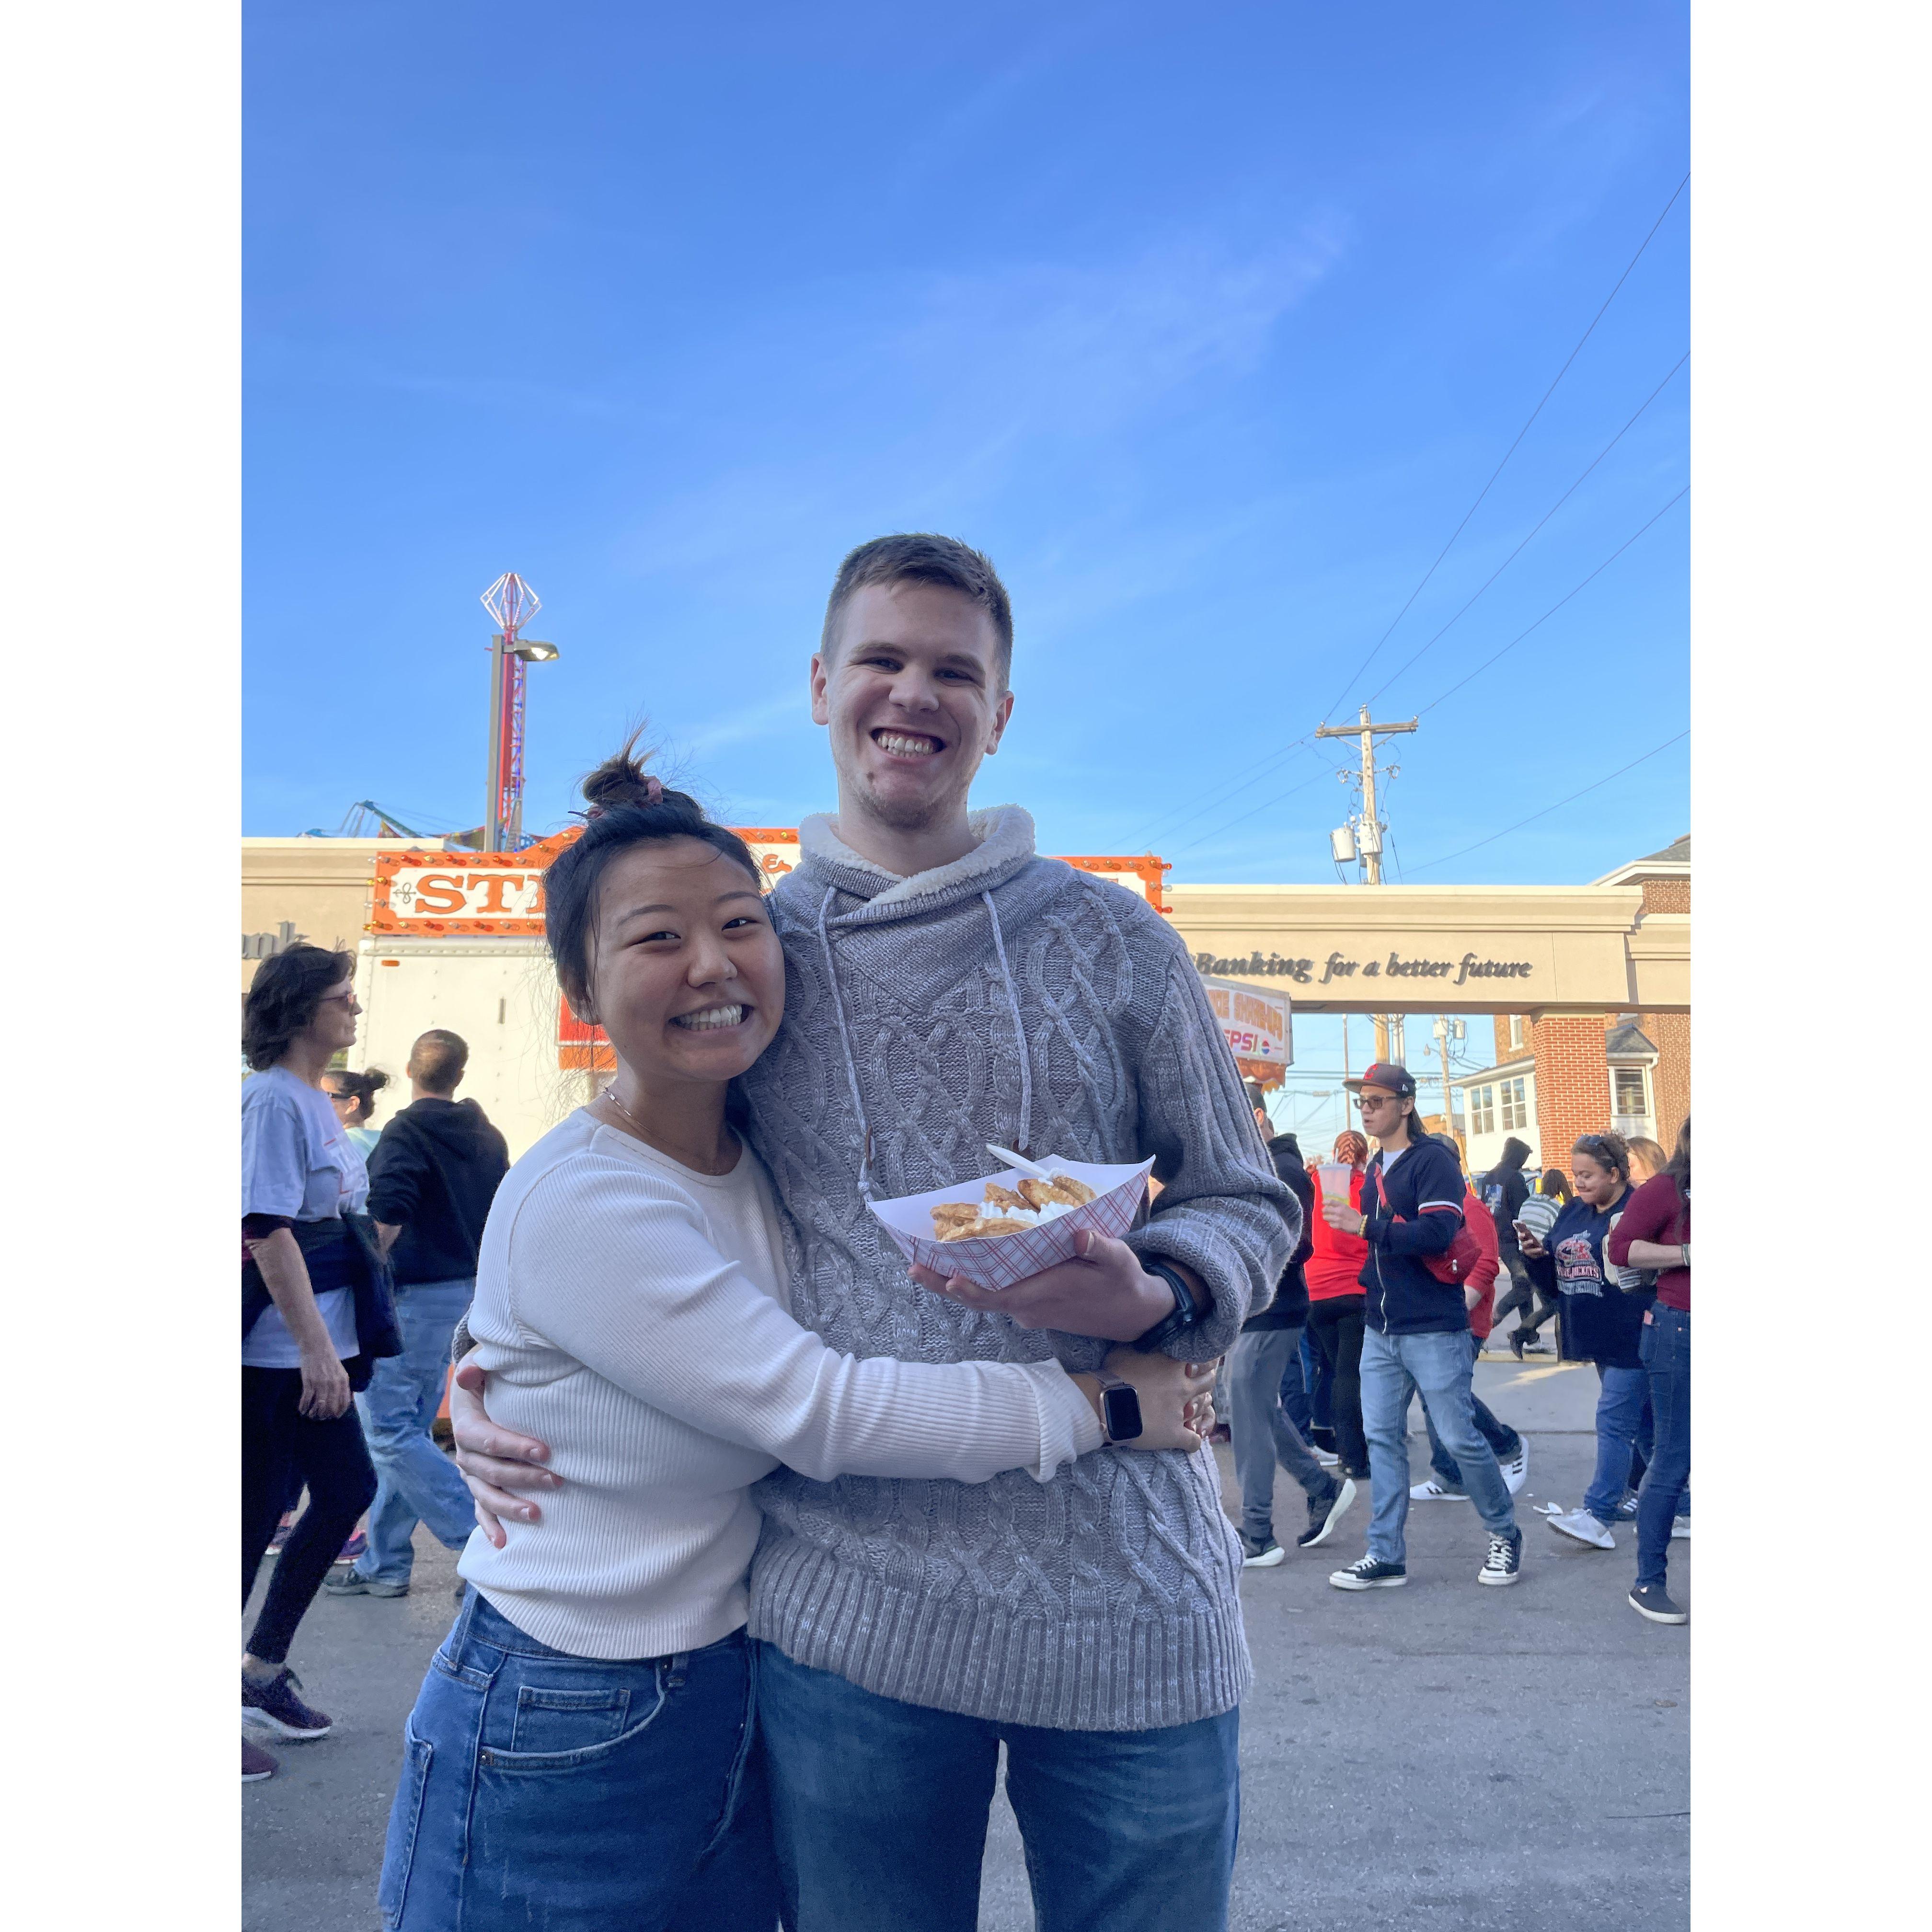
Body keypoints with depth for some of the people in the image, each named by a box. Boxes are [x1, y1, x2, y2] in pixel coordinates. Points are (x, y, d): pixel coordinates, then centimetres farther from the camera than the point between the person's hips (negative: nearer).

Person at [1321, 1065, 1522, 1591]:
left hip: (1433, 1329, -7)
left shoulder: (1433, 1160, -11)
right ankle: (1386, 1556, 12)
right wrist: (1370, 1276, 9)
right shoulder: (1376, 1168, 15)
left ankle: (1504, 1534, 22)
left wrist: (1366, 1227, -25)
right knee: (1382, 1439, 6)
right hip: (1380, 1330, 8)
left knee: (1459, 1438, 0)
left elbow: (1439, 1231, -24)